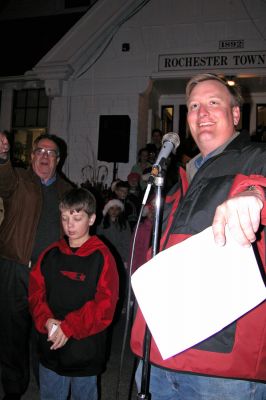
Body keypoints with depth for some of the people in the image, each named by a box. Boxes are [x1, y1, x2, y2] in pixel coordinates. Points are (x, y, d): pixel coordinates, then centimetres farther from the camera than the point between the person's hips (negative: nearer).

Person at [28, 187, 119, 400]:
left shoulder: (102, 257, -11)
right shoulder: (50, 254, 3)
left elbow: (105, 304, -16)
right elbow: (36, 293, 3)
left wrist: (69, 327, -21)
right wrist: (46, 321, -14)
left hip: (85, 351, -3)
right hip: (50, 348, 4)